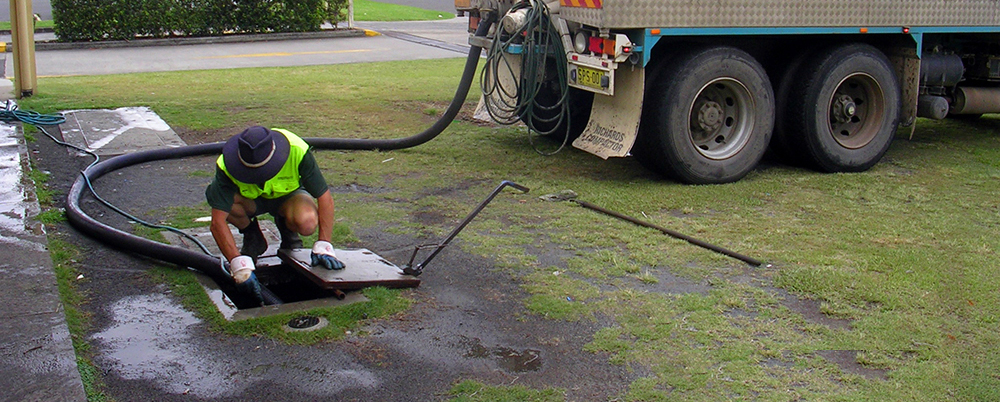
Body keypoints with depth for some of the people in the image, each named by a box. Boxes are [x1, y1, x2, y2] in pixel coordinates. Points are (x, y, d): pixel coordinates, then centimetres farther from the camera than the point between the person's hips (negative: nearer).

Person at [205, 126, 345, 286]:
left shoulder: (297, 151, -35)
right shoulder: (227, 165, -33)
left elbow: (325, 198, -27)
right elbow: (217, 222, -36)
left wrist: (324, 246, -32)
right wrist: (238, 263, -46)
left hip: (288, 195, -1)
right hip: (251, 200, 1)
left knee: (307, 223, -36)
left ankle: (287, 230, 3)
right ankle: (252, 237, -4)